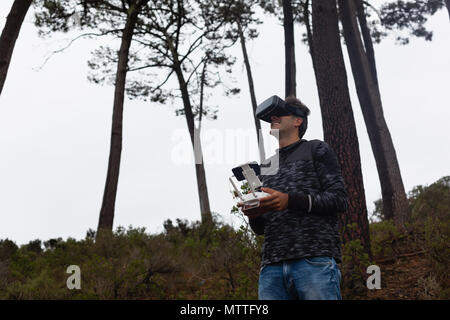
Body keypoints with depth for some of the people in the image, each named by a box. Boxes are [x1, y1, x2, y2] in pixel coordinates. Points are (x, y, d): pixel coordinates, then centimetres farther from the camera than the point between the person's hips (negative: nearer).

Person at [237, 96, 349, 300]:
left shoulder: (316, 150, 12)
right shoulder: (265, 166, 25)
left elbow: (340, 200, 0)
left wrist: (290, 201, -12)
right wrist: (253, 215, 0)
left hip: (315, 262, -4)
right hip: (271, 268, 5)